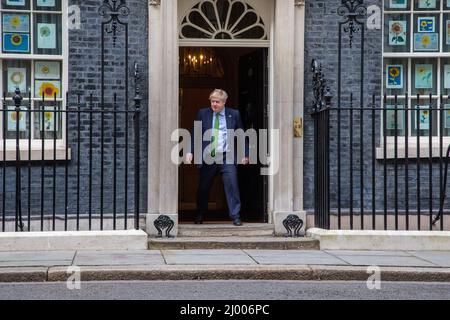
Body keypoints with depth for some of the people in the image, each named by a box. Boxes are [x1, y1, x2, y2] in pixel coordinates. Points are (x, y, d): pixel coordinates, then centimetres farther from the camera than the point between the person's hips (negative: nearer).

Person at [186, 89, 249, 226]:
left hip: (227, 158, -1)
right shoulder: (203, 113, 7)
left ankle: (235, 216, -1)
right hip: (208, 158, 1)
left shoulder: (234, 114, 6)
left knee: (232, 186, -10)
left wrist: (245, 154, 7)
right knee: (203, 188, 10)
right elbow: (195, 134, 8)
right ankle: (200, 216, 30)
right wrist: (190, 151, -2)